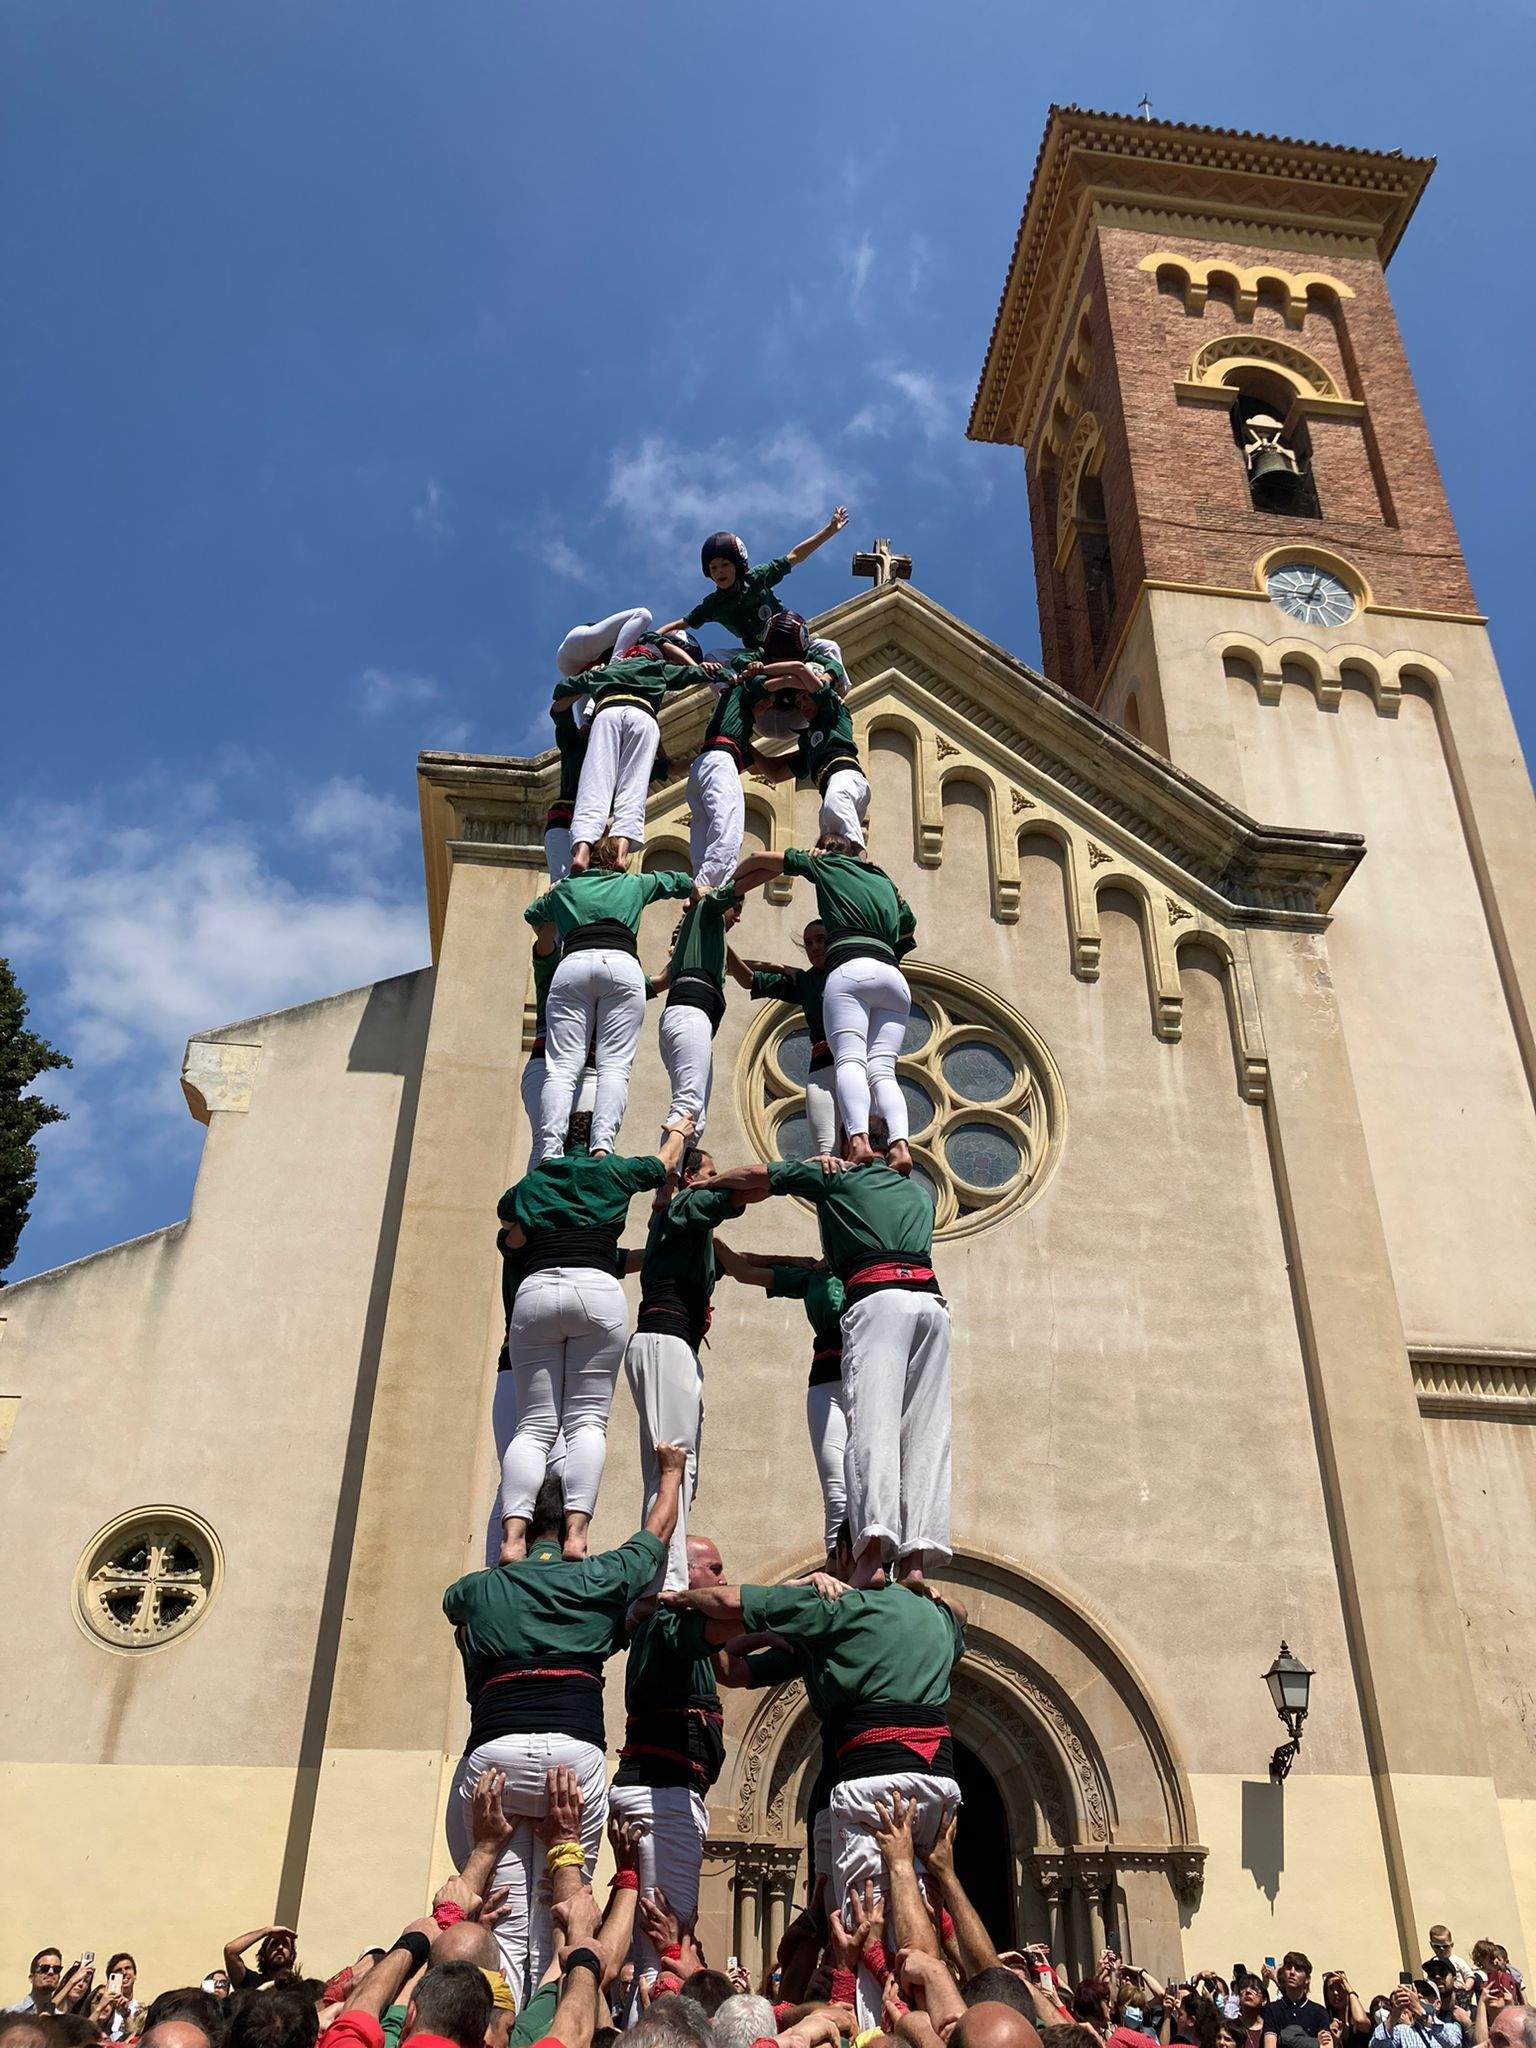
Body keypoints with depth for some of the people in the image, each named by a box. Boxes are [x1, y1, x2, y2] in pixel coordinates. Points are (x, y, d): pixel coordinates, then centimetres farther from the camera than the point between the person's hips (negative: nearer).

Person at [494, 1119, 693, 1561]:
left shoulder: (526, 1186, 24)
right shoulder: (612, 1172, 21)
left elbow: (512, 1240, 28)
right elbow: (666, 1161, 38)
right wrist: (679, 1129, 58)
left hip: (534, 1292, 2)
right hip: (598, 1292, -1)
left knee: (535, 1425, 1)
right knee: (587, 1420, -1)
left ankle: (513, 1536, -18)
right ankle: (576, 1531, -19)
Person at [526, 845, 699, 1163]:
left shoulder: (565, 888, 31)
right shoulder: (634, 884, 29)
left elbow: (532, 914, 49)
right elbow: (676, 881, 47)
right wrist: (694, 893, 68)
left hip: (573, 967, 1)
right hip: (622, 966, -1)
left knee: (562, 1066, -9)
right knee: (614, 1066, -10)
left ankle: (549, 1153, -29)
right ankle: (602, 1147, -32)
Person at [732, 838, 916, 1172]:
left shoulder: (827, 864, 23)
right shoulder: (885, 881, 34)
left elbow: (758, 860, 28)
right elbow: (910, 934, 46)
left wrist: (729, 890, 42)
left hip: (850, 969, -4)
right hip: (894, 978, 4)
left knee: (849, 1059, -18)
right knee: (882, 1069, -7)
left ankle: (859, 1140, -42)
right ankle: (899, 1144, -31)